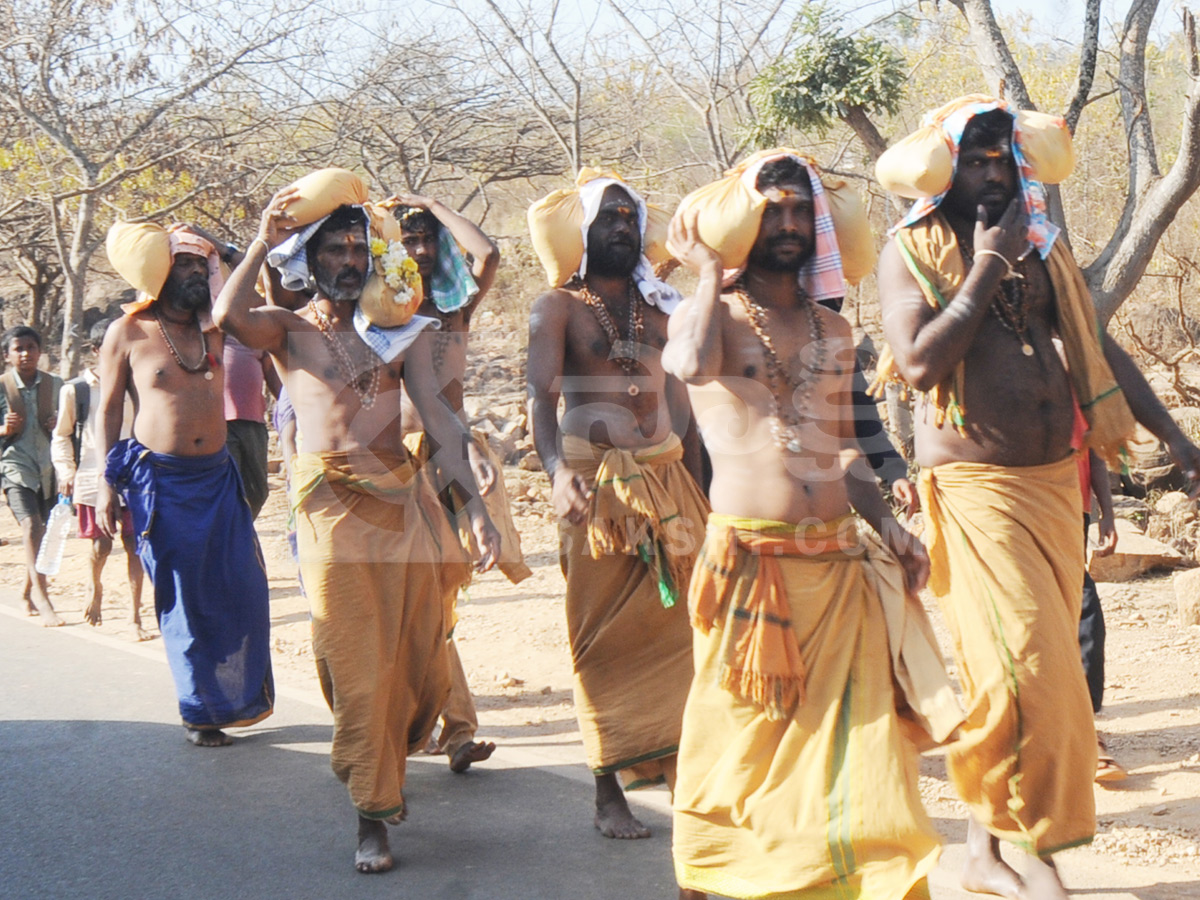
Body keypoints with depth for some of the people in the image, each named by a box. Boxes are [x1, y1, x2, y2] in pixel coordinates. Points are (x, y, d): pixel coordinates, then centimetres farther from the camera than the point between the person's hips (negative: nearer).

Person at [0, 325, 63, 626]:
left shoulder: (54, 384, 4)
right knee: (31, 526, -20)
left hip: (48, 468, 4)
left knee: (44, 532, 11)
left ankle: (29, 591, 31)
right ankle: (41, 598, -23)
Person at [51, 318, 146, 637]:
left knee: (134, 545, -3)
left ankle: (137, 616, 3)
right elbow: (61, 436, 6)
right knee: (102, 545, -4)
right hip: (91, 479, -2)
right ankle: (94, 588, 30)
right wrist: (66, 473, -3)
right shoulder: (74, 390, 0)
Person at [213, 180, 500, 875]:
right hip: (331, 504, -3)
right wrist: (264, 243, -11)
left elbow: (437, 415, 4)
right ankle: (373, 815, 8)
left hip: (404, 498, 3)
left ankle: (387, 765, 33)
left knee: (422, 660, 6)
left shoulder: (399, 330, 13)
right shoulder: (288, 328, 6)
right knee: (358, 664, -2)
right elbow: (229, 317, -18)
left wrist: (477, 503, -5)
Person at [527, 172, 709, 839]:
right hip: (596, 478, -4)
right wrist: (558, 471, -32)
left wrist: (699, 487, 15)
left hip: (668, 475, 5)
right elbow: (543, 397, -14)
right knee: (606, 634, -1)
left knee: (683, 620, -3)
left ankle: (683, 765, 8)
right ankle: (609, 791, 7)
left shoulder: (656, 308, 17)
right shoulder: (558, 308, 0)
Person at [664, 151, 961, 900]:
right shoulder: (712, 314, 2)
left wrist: (888, 523, 8)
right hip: (749, 560, -4)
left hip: (839, 563, 4)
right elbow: (691, 365, -24)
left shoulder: (834, 333, 17)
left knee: (858, 735, 0)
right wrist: (711, 273, -10)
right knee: (743, 736, 3)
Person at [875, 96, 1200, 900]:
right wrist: (986, 266, -13)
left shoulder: (1039, 246, 13)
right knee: (1023, 667, -13)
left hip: (1055, 482, 6)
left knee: (1043, 667, 9)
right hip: (975, 489, -6)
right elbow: (921, 362, -18)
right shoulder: (912, 252, -3)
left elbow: (1097, 349, 14)